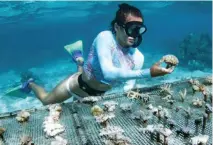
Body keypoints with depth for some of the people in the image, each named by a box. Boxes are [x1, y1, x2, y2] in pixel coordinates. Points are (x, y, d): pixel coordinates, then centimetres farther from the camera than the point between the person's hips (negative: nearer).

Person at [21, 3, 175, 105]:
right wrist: (149, 73, -55)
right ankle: (31, 84, 49)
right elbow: (108, 73, -50)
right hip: (78, 84, -5)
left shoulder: (138, 57, -21)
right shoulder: (104, 38, -35)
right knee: (46, 100, 19)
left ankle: (80, 59, 54)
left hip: (99, 94, 5)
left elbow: (129, 88, -10)